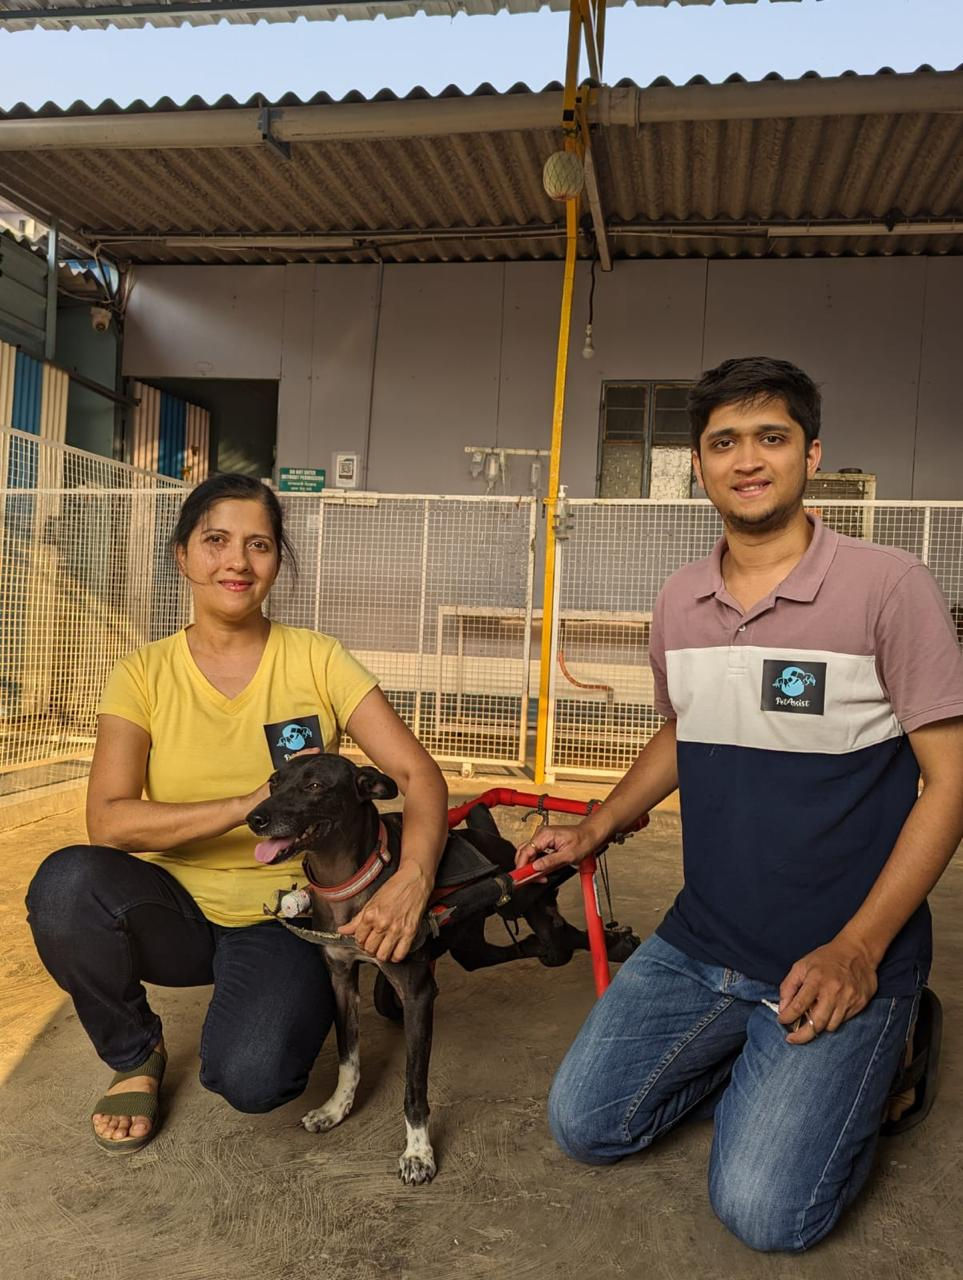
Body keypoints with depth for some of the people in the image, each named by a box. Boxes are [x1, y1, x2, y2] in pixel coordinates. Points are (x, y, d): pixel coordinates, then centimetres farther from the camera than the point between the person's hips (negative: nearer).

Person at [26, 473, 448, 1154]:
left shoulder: (316, 660, -7)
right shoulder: (145, 674, -4)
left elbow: (419, 773, -13)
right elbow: (107, 822, -16)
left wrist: (414, 877, -34)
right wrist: (252, 803, -28)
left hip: (282, 918, -1)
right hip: (176, 909, 2)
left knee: (251, 1077, -28)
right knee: (67, 881, -29)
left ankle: (303, 995, 10)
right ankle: (136, 1057, 1)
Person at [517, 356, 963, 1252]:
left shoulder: (887, 587, -15)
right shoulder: (678, 601, 2)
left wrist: (857, 951, -17)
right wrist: (593, 831, 6)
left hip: (840, 960, -5)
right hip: (699, 943, 5)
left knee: (763, 1212, -10)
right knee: (583, 1125, 4)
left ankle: (861, 1062, 18)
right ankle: (754, 1062, 26)